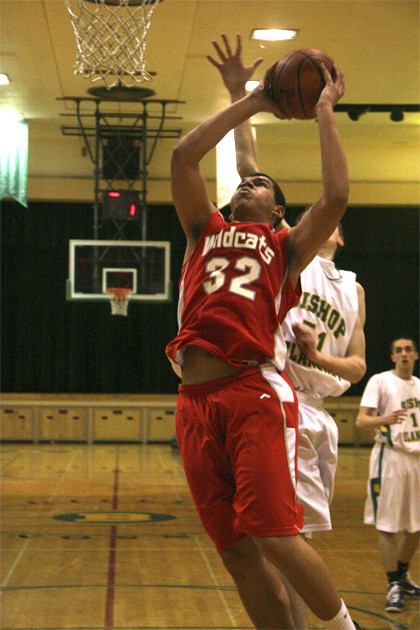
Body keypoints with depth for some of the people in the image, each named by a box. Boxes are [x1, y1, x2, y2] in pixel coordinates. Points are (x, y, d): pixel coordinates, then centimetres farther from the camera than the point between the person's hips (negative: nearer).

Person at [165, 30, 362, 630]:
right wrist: (253, 102, 18)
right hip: (197, 400, 4)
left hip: (255, 394, -4)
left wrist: (323, 110, 9)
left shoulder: (286, 246, 15)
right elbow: (182, 157, 15)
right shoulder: (205, 231, 24)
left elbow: (336, 196, -1)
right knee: (237, 552, 2)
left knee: (276, 537, -14)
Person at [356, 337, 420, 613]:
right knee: (387, 524, -5)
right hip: (391, 456, -6)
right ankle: (394, 586, 0)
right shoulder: (380, 381, -5)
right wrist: (384, 420, -32)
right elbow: (361, 421, -14)